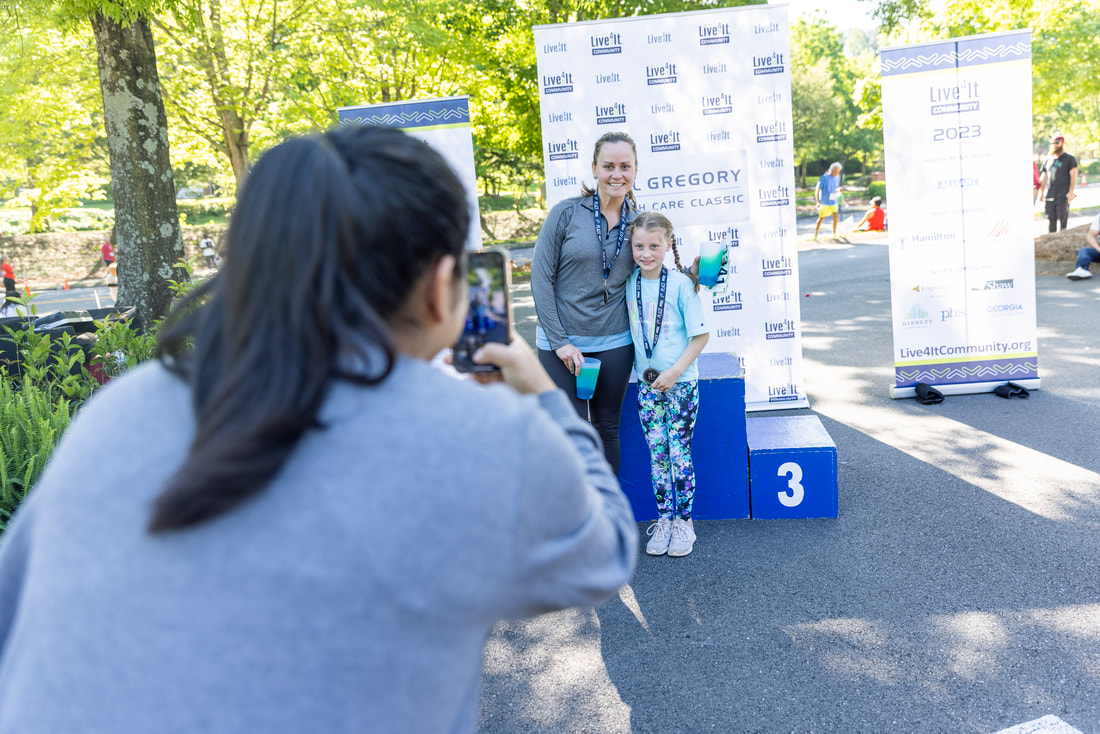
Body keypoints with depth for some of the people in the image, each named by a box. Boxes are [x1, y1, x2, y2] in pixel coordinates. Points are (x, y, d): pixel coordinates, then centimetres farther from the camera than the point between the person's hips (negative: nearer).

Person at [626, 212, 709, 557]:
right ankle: (663, 519, 22)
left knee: (679, 453, 2)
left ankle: (684, 521, 17)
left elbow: (701, 334, -10)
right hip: (646, 384, 4)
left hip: (680, 383, -4)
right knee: (657, 455, 10)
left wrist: (675, 371, -15)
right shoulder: (629, 283, 0)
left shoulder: (680, 283, -12)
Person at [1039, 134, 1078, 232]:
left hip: (1063, 196, -5)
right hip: (1050, 196, 5)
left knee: (1062, 219, -8)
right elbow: (1043, 177, 21)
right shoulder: (1048, 160, 18)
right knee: (1051, 220, 3)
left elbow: (1073, 176, -4)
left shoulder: (1069, 159, 3)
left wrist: (1071, 192, -14)